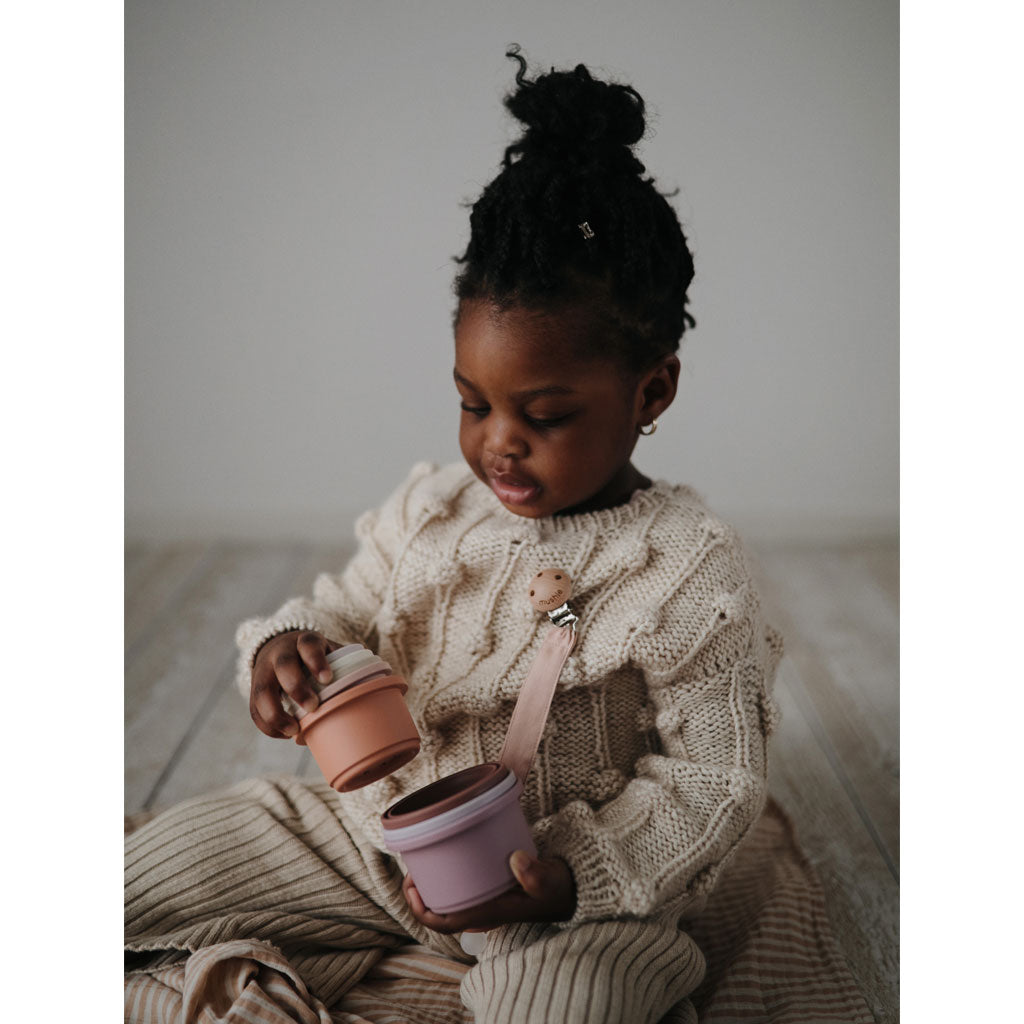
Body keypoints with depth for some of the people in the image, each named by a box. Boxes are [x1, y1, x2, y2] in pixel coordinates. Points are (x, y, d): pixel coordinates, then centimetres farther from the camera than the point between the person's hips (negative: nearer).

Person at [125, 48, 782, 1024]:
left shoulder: (688, 572, -16)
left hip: (574, 886, -4)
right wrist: (287, 645, -17)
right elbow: (343, 608, 9)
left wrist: (572, 874, -27)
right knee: (151, 868, 0)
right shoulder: (429, 507, -2)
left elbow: (714, 778, -14)